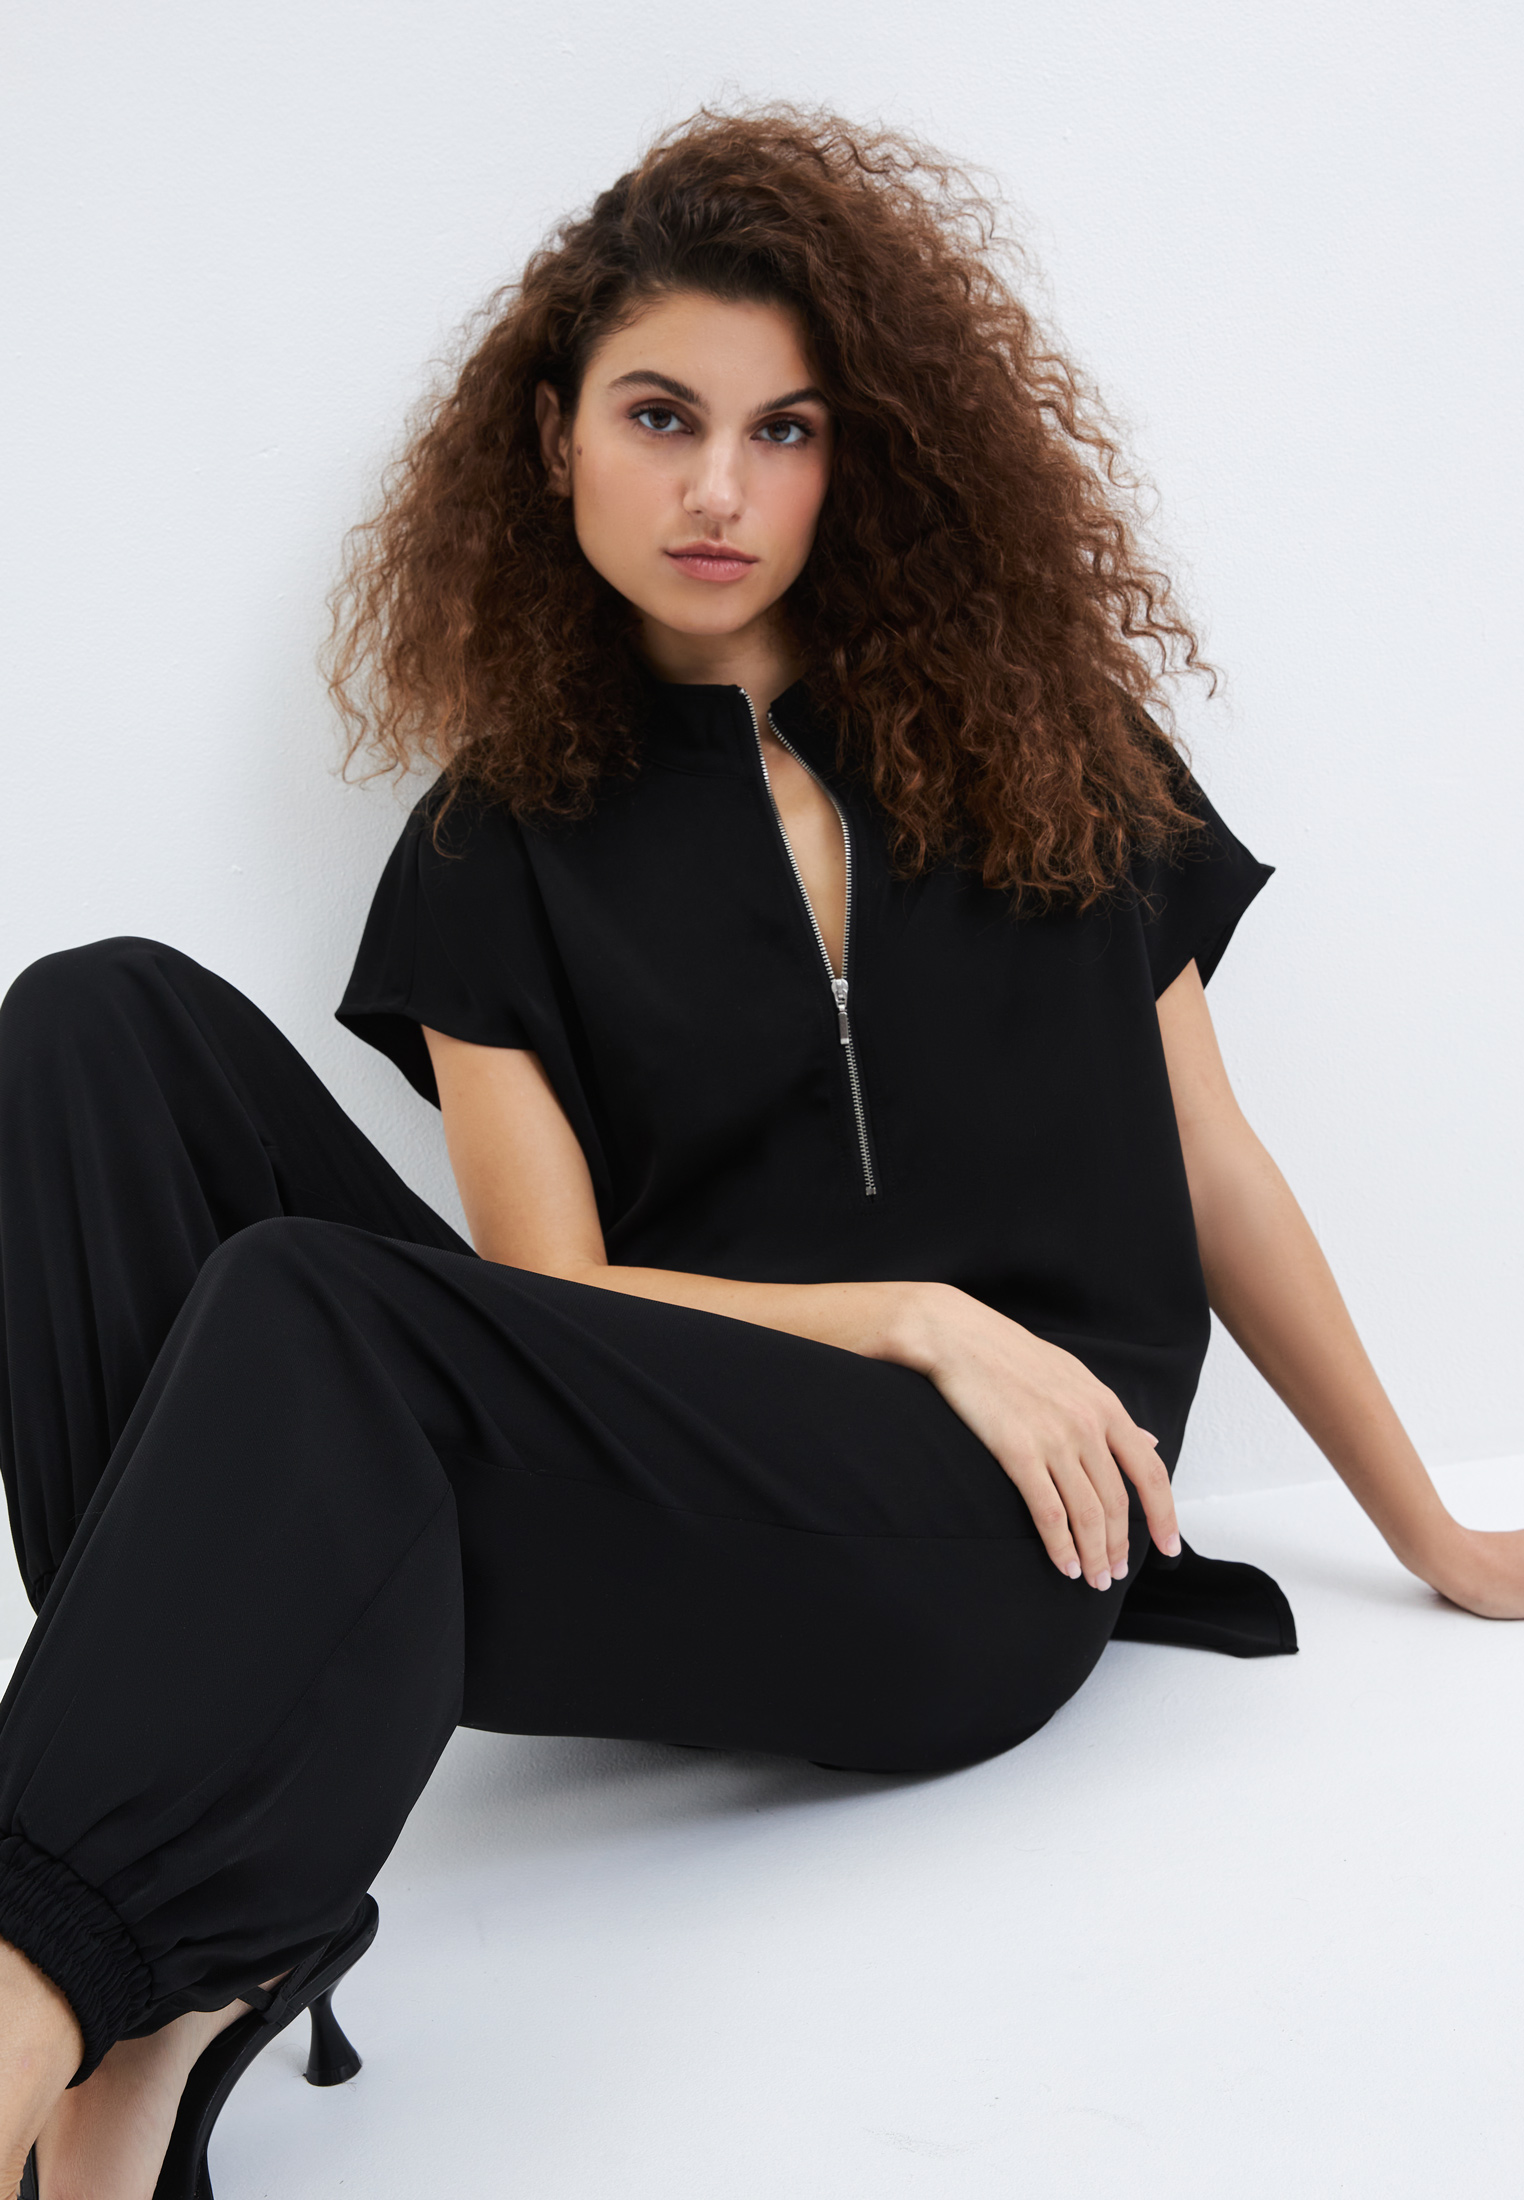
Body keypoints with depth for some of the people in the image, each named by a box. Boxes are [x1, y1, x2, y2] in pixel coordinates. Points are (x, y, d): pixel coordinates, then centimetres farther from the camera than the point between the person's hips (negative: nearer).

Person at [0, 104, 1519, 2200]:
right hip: (647, 1511, 3)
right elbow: (555, 1288, 4)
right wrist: (914, 1312, -9)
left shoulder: (1036, 731, 14)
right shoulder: (498, 848, 14)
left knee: (313, 1311, -30)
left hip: (991, 1550, -2)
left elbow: (1208, 1168, 17)